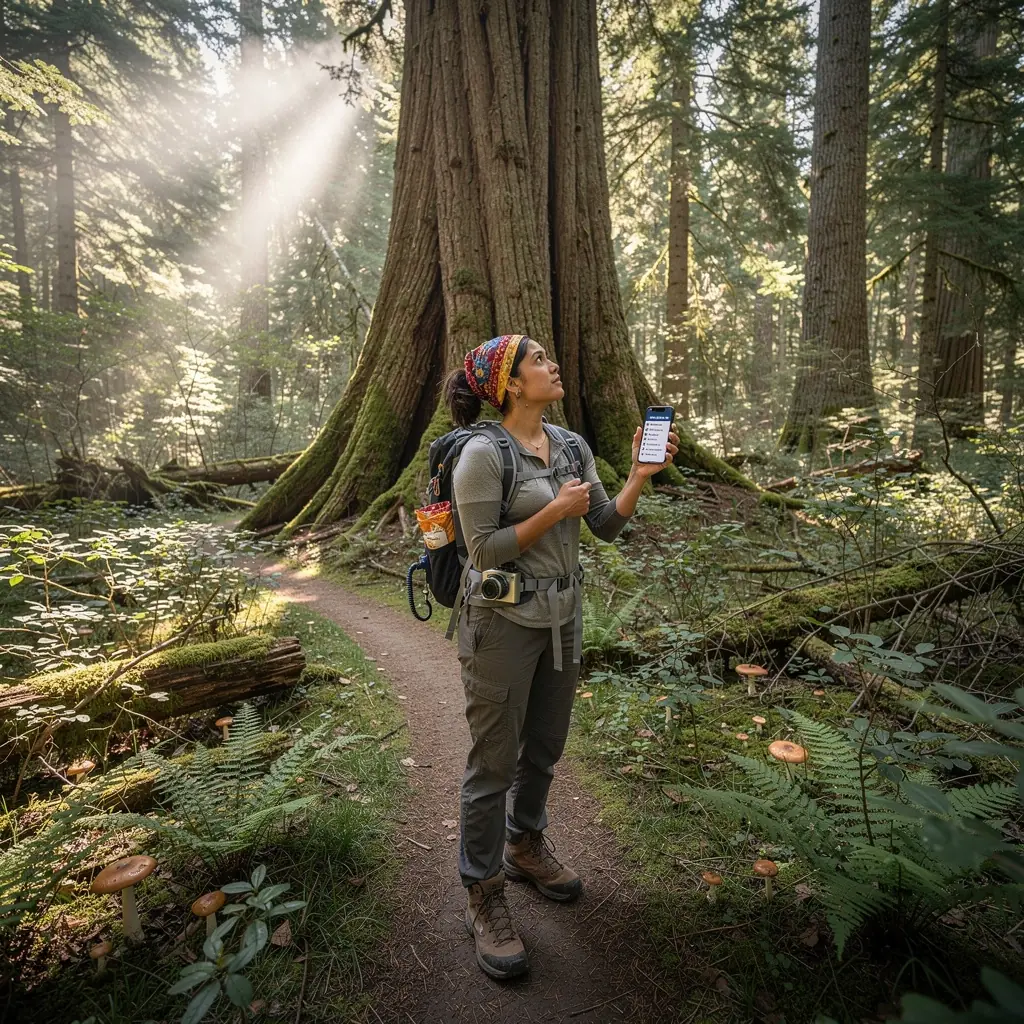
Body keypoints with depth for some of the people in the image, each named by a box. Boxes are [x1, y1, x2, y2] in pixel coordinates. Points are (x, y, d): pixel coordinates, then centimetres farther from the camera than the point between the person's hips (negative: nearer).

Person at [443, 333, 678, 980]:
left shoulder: (573, 447, 5)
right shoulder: (484, 453, -15)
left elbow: (607, 526, 5)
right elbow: (484, 550, -18)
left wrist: (639, 476, -9)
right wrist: (554, 512, -20)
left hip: (563, 616, 7)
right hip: (504, 621, -7)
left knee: (544, 749, 21)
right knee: (494, 762, 6)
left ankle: (525, 848, 46)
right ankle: (484, 895, 27)